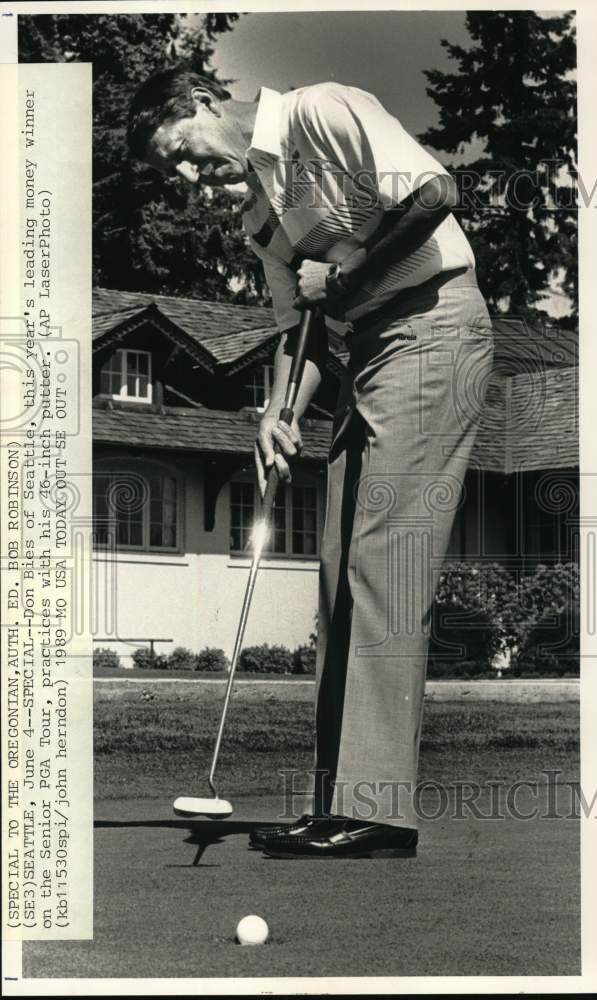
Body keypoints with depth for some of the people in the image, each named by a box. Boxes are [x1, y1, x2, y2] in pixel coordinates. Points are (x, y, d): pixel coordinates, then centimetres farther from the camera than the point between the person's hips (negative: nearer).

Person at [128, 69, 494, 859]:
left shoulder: (321, 112, -6)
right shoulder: (258, 216, 19)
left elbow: (433, 193, -18)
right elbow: (299, 329, 18)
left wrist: (343, 274, -9)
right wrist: (281, 415, 1)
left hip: (432, 325, -9)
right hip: (371, 348, 9)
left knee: (384, 556, -15)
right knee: (343, 568, 4)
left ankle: (378, 809, -15)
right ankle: (338, 800, 8)